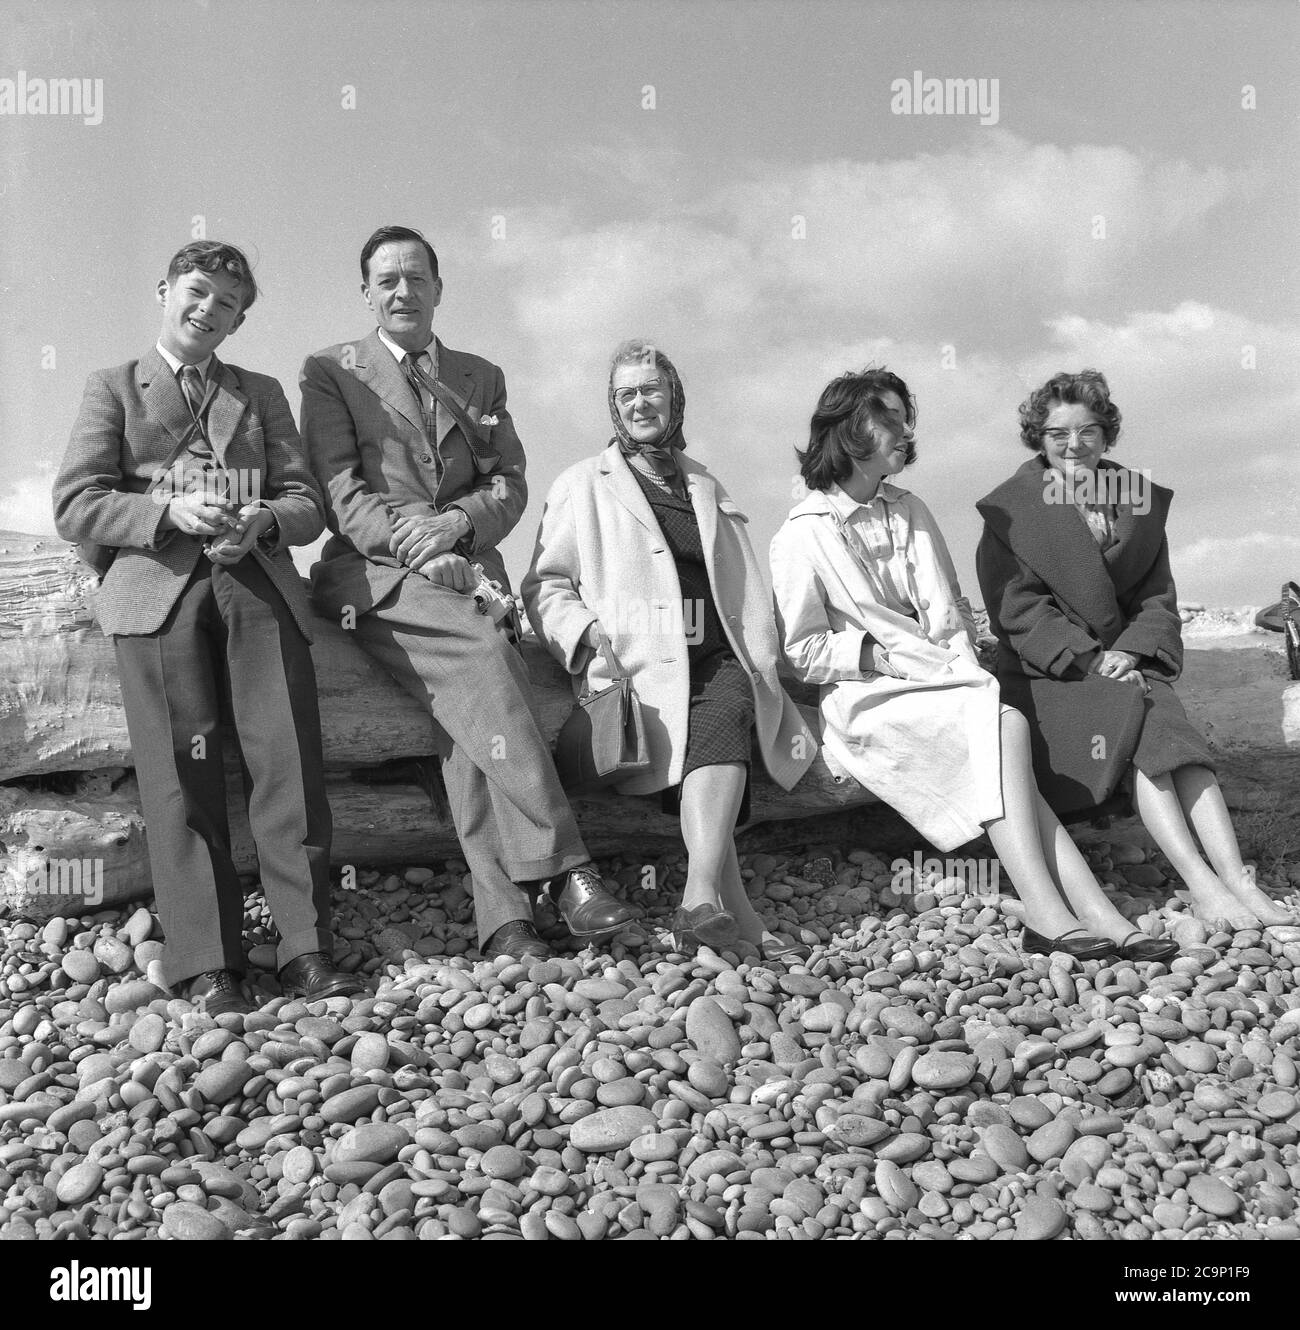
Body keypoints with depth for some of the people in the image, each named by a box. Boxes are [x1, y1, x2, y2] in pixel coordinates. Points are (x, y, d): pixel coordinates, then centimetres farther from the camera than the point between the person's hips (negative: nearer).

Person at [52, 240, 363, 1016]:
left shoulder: (263, 394, 24)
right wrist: (171, 511, -11)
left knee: (291, 761, -11)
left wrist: (264, 521, -8)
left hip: (258, 583, 2)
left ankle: (307, 951, -7)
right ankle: (205, 965, -6)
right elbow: (75, 506, 5)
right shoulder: (114, 389, 17)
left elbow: (307, 500, 15)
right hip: (160, 587, -1)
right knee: (183, 771, -9)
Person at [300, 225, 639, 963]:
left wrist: (459, 522, -11)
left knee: (468, 698, -28)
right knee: (484, 652, -33)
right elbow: (342, 492, 0)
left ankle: (504, 913, -31)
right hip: (375, 574, -3)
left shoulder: (481, 377, 21)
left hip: (466, 566, 3)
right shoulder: (331, 371, 11)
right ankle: (563, 869, -34)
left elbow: (510, 485, 11)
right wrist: (415, 540, -16)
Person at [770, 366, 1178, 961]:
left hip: (943, 683, 5)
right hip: (869, 700, -5)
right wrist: (884, 655, -12)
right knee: (1002, 722, -29)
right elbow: (802, 650, -3)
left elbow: (953, 609, 21)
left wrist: (962, 658, 1)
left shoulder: (909, 510, 19)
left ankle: (1099, 918, -34)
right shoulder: (803, 534, -1)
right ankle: (1047, 914, -35)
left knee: (1002, 730, -26)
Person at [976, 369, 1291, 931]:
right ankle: (1201, 887, -35)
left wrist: (1128, 652, -9)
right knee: (1140, 723, -29)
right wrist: (1088, 658, -15)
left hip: (1126, 659, 4)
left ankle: (1237, 881, -34)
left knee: (1176, 734, -25)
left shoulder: (1137, 501, 14)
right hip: (1047, 670, -3)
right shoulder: (1012, 510, 2)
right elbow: (1016, 607, -6)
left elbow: (1157, 597, 11)